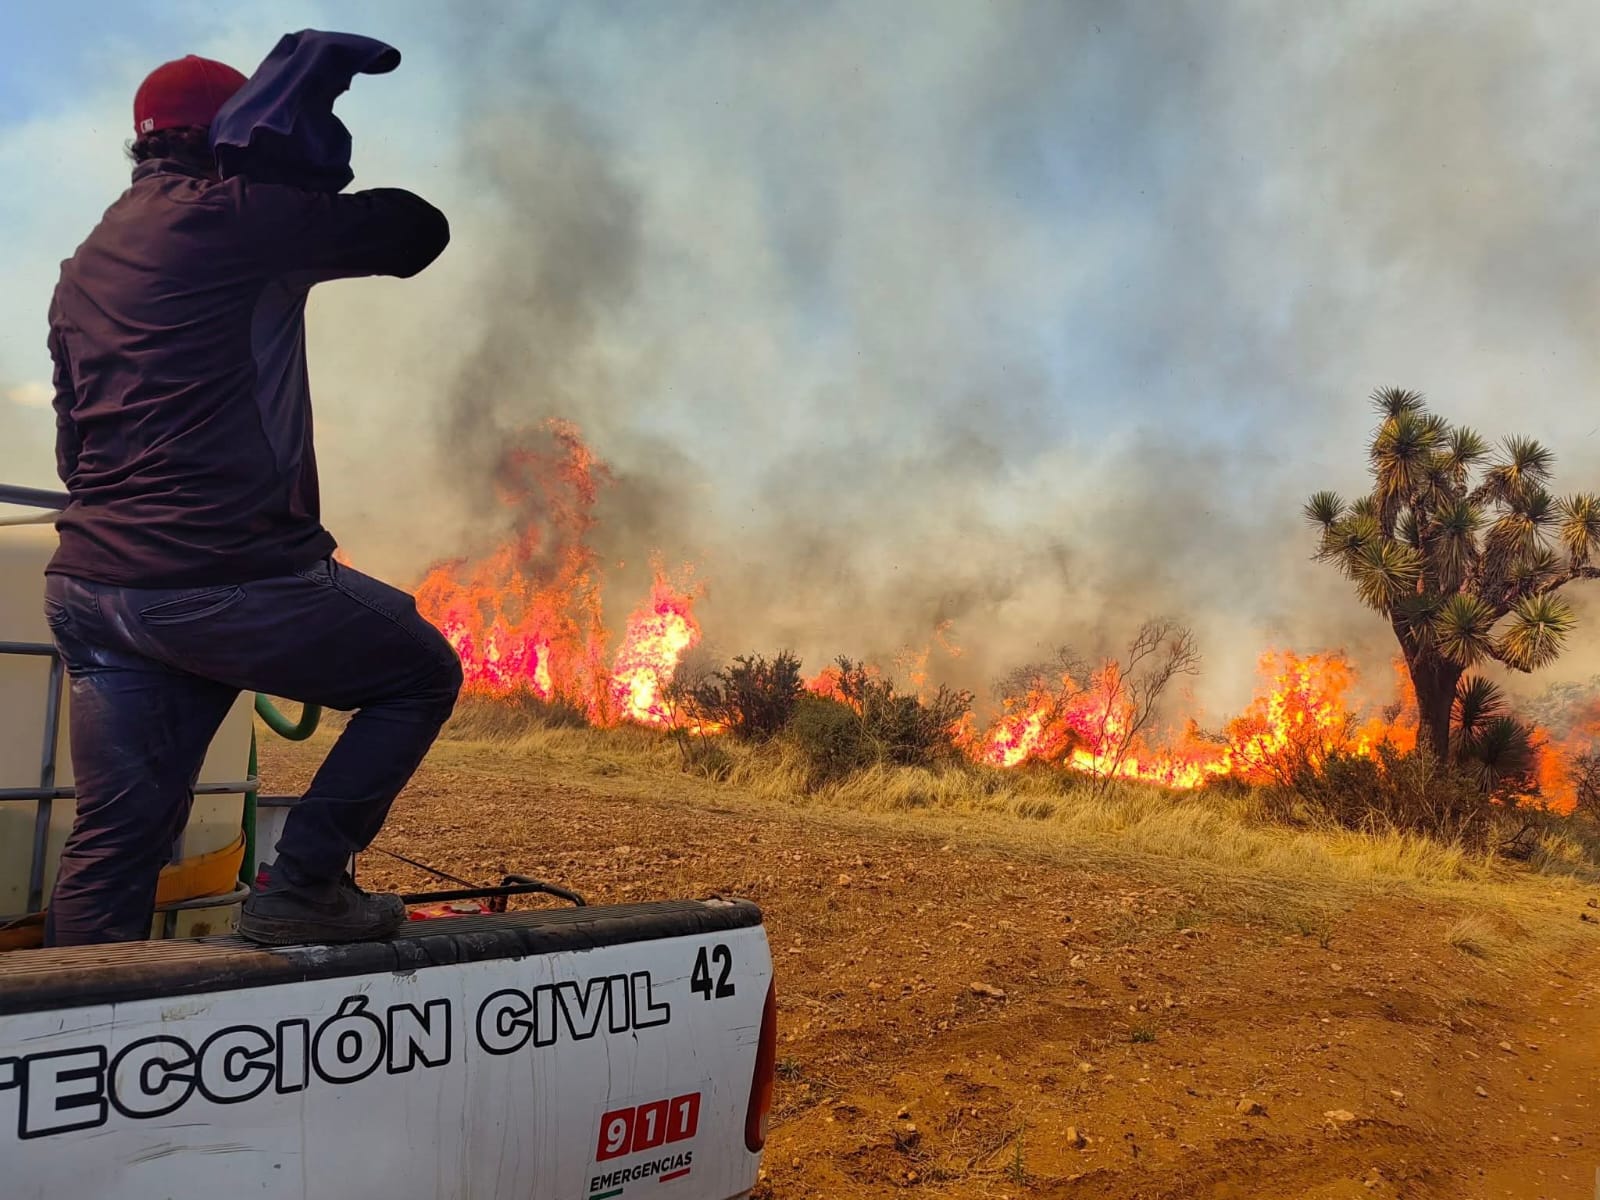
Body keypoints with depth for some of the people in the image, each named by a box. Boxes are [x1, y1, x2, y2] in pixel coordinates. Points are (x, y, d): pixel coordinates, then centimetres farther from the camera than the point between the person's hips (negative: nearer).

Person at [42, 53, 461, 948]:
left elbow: (75, 448, 24)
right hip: (228, 578, -8)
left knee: (115, 841, 12)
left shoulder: (82, 270, 21)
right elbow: (420, 232, 2)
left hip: (90, 584, 8)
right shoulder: (233, 214, -4)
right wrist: (327, 209, 21)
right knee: (423, 675, 11)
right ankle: (302, 886, 4)